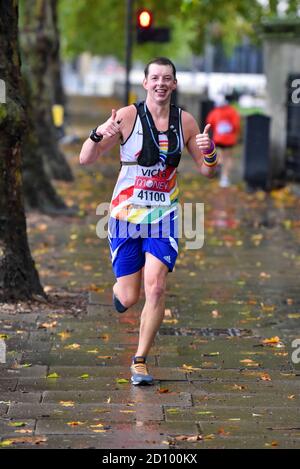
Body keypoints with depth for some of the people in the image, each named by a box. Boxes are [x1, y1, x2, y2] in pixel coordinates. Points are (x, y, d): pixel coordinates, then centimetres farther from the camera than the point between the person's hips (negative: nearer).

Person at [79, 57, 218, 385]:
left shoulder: (185, 122, 2)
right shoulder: (128, 116, -9)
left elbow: (207, 172, 10)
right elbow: (85, 159, -11)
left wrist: (209, 152, -13)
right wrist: (99, 134, -31)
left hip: (164, 216, 2)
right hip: (125, 214, -2)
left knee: (156, 289, -12)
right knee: (128, 298, 1)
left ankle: (140, 361, 2)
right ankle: (118, 288, 40)